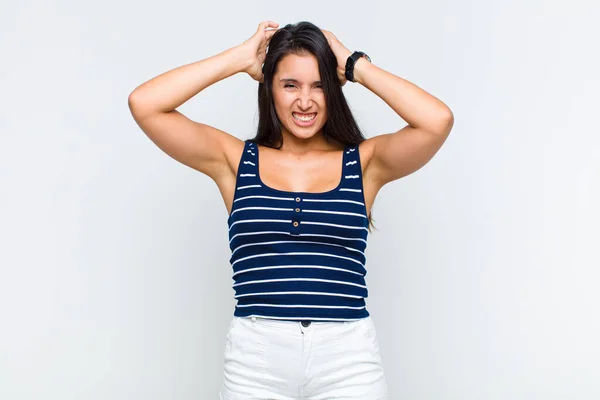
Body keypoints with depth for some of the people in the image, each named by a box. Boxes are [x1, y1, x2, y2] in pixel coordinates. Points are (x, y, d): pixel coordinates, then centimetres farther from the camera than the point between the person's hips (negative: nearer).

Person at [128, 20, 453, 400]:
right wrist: (239, 58, 0)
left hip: (348, 358, 0)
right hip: (256, 358, 0)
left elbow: (439, 120, -12)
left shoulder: (364, 162, 4)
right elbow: (143, 105, -3)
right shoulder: (235, 160, 5)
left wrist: (357, 66, -2)